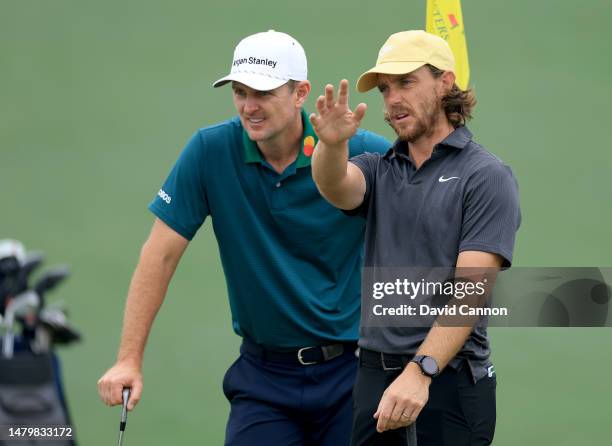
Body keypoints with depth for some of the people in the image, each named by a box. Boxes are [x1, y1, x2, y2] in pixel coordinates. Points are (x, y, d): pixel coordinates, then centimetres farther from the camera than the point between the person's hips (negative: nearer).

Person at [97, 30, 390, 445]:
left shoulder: (366, 154, -11)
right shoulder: (210, 151, -7)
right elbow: (162, 254, -4)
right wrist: (130, 359, -8)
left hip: (351, 367, -1)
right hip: (264, 375, 1)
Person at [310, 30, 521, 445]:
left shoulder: (487, 176, -5)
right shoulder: (378, 169, 11)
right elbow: (337, 188, -13)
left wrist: (419, 372, -25)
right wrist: (332, 144, -36)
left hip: (449, 380, -5)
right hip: (374, 375, 5)